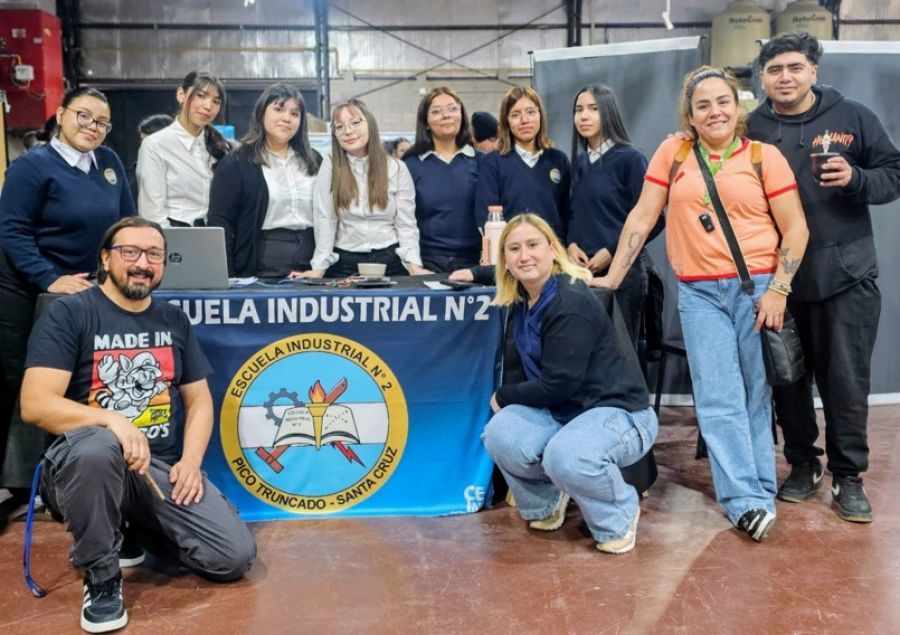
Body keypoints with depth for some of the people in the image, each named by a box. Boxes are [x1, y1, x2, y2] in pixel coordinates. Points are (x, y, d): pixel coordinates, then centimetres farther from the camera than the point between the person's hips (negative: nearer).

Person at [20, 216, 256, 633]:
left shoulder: (173, 320, 10)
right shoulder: (68, 314, -6)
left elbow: (199, 400, 12)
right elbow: (35, 404, -15)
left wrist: (190, 461, -5)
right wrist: (112, 420, -28)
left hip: (162, 469, 5)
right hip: (85, 466, -4)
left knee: (235, 557, -11)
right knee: (96, 447, -42)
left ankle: (135, 528, 17)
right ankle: (101, 577, -15)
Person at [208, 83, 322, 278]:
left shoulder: (314, 161, 13)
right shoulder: (235, 163, 0)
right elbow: (220, 223, -5)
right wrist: (227, 279, -13)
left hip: (311, 271, 4)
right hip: (262, 271, -4)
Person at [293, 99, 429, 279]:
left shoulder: (396, 168, 1)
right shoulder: (330, 167, 0)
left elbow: (406, 224, -1)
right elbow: (324, 221, -4)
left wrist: (414, 266, -13)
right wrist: (319, 268, -10)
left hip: (390, 261, 1)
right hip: (345, 263, 0)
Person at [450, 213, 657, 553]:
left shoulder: (571, 303, -22)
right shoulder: (522, 295, 4)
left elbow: (558, 384, -22)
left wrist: (504, 395, -9)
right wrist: (475, 273, 28)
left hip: (617, 411, -7)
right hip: (560, 411, 8)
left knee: (565, 458, -37)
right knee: (500, 434, -20)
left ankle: (619, 519, -3)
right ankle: (546, 502, 12)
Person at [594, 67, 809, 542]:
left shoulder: (765, 156, 1)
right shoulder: (673, 152, 6)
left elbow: (795, 228, 0)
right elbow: (642, 217, 6)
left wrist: (778, 290, -9)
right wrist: (613, 276, 3)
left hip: (756, 287, -1)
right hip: (699, 293, 1)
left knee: (757, 394, 6)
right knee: (719, 399, -4)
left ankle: (758, 489, 17)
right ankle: (748, 501, 0)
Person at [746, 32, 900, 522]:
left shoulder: (852, 116, 2)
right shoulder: (752, 129, 3)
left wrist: (856, 179, -16)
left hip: (846, 273, -1)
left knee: (846, 380, 3)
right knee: (788, 378, 10)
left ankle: (848, 476, 18)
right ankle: (802, 464, 28)